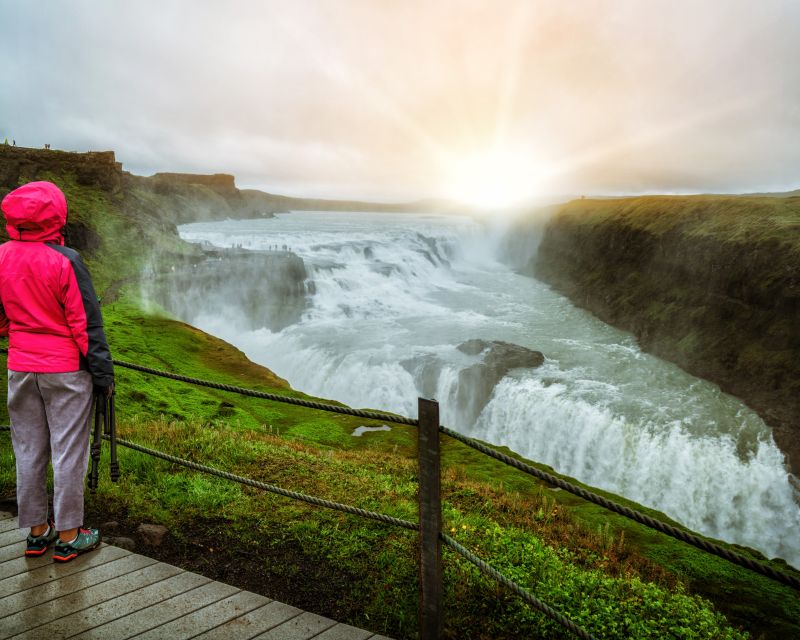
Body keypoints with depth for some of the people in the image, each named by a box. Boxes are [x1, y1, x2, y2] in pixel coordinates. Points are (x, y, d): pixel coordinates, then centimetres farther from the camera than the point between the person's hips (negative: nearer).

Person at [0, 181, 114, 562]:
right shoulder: (64, 261, -17)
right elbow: (86, 323, -15)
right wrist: (103, 373, -8)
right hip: (66, 371, -6)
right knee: (68, 451, 4)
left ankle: (37, 530, 29)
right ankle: (68, 536, 14)